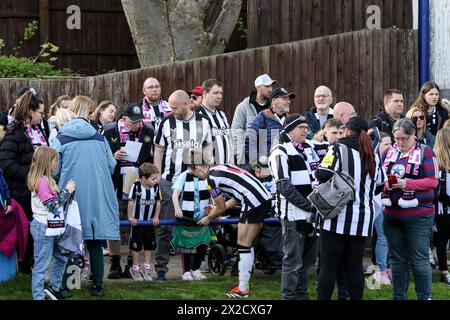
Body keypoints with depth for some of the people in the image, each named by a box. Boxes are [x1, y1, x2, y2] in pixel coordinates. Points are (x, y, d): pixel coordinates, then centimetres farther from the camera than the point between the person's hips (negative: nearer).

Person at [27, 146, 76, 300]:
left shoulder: (46, 180, 12)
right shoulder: (42, 182, -19)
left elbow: (56, 200, 19)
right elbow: (52, 205, -21)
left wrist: (66, 191, 9)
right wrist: (66, 191, -16)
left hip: (51, 228, 10)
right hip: (43, 228, -10)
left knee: (62, 257, 19)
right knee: (42, 265, -3)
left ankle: (53, 288, 30)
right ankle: (38, 296, 2)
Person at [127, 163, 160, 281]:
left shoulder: (156, 187, -7)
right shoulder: (136, 186, -18)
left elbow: (158, 202, 3)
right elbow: (131, 201, -12)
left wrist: (156, 217, 0)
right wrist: (130, 217, -11)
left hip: (150, 222, 4)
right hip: (137, 221, -4)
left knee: (149, 245, 11)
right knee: (136, 246, 4)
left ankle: (146, 268, 22)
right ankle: (135, 268, 17)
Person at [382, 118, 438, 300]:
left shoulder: (425, 153, -2)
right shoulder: (389, 153, 11)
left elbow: (432, 181, -9)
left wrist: (407, 184, -19)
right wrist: (385, 184, -8)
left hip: (418, 216, -5)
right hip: (392, 215, 5)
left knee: (419, 260, -4)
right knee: (397, 259, 11)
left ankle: (424, 297, 4)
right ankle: (398, 297, 19)